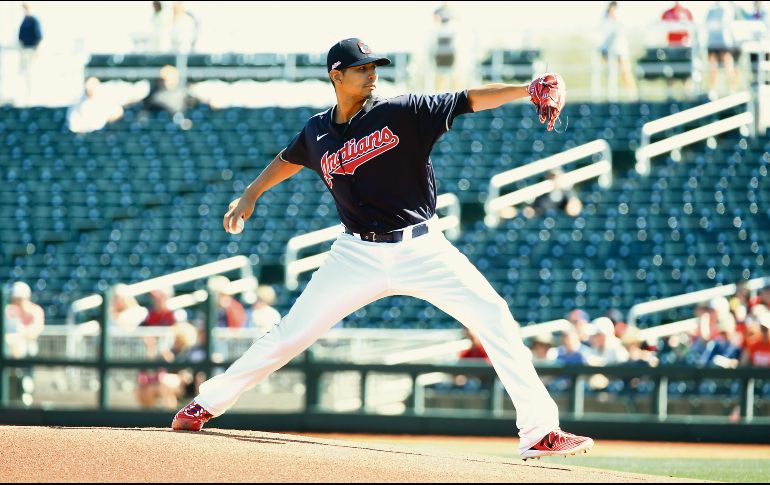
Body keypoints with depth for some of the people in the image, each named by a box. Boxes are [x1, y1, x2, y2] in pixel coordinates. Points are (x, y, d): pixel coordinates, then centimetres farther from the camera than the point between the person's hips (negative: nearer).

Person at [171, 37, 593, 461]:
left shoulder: (402, 112, -6)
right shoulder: (318, 132, 4)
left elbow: (469, 101, -14)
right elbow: (290, 159, 27)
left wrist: (527, 89, -27)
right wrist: (250, 195, 27)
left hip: (421, 248, -1)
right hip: (359, 255, 1)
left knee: (494, 318, -14)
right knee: (290, 334, 0)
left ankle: (539, 432, -10)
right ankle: (207, 403, 16)